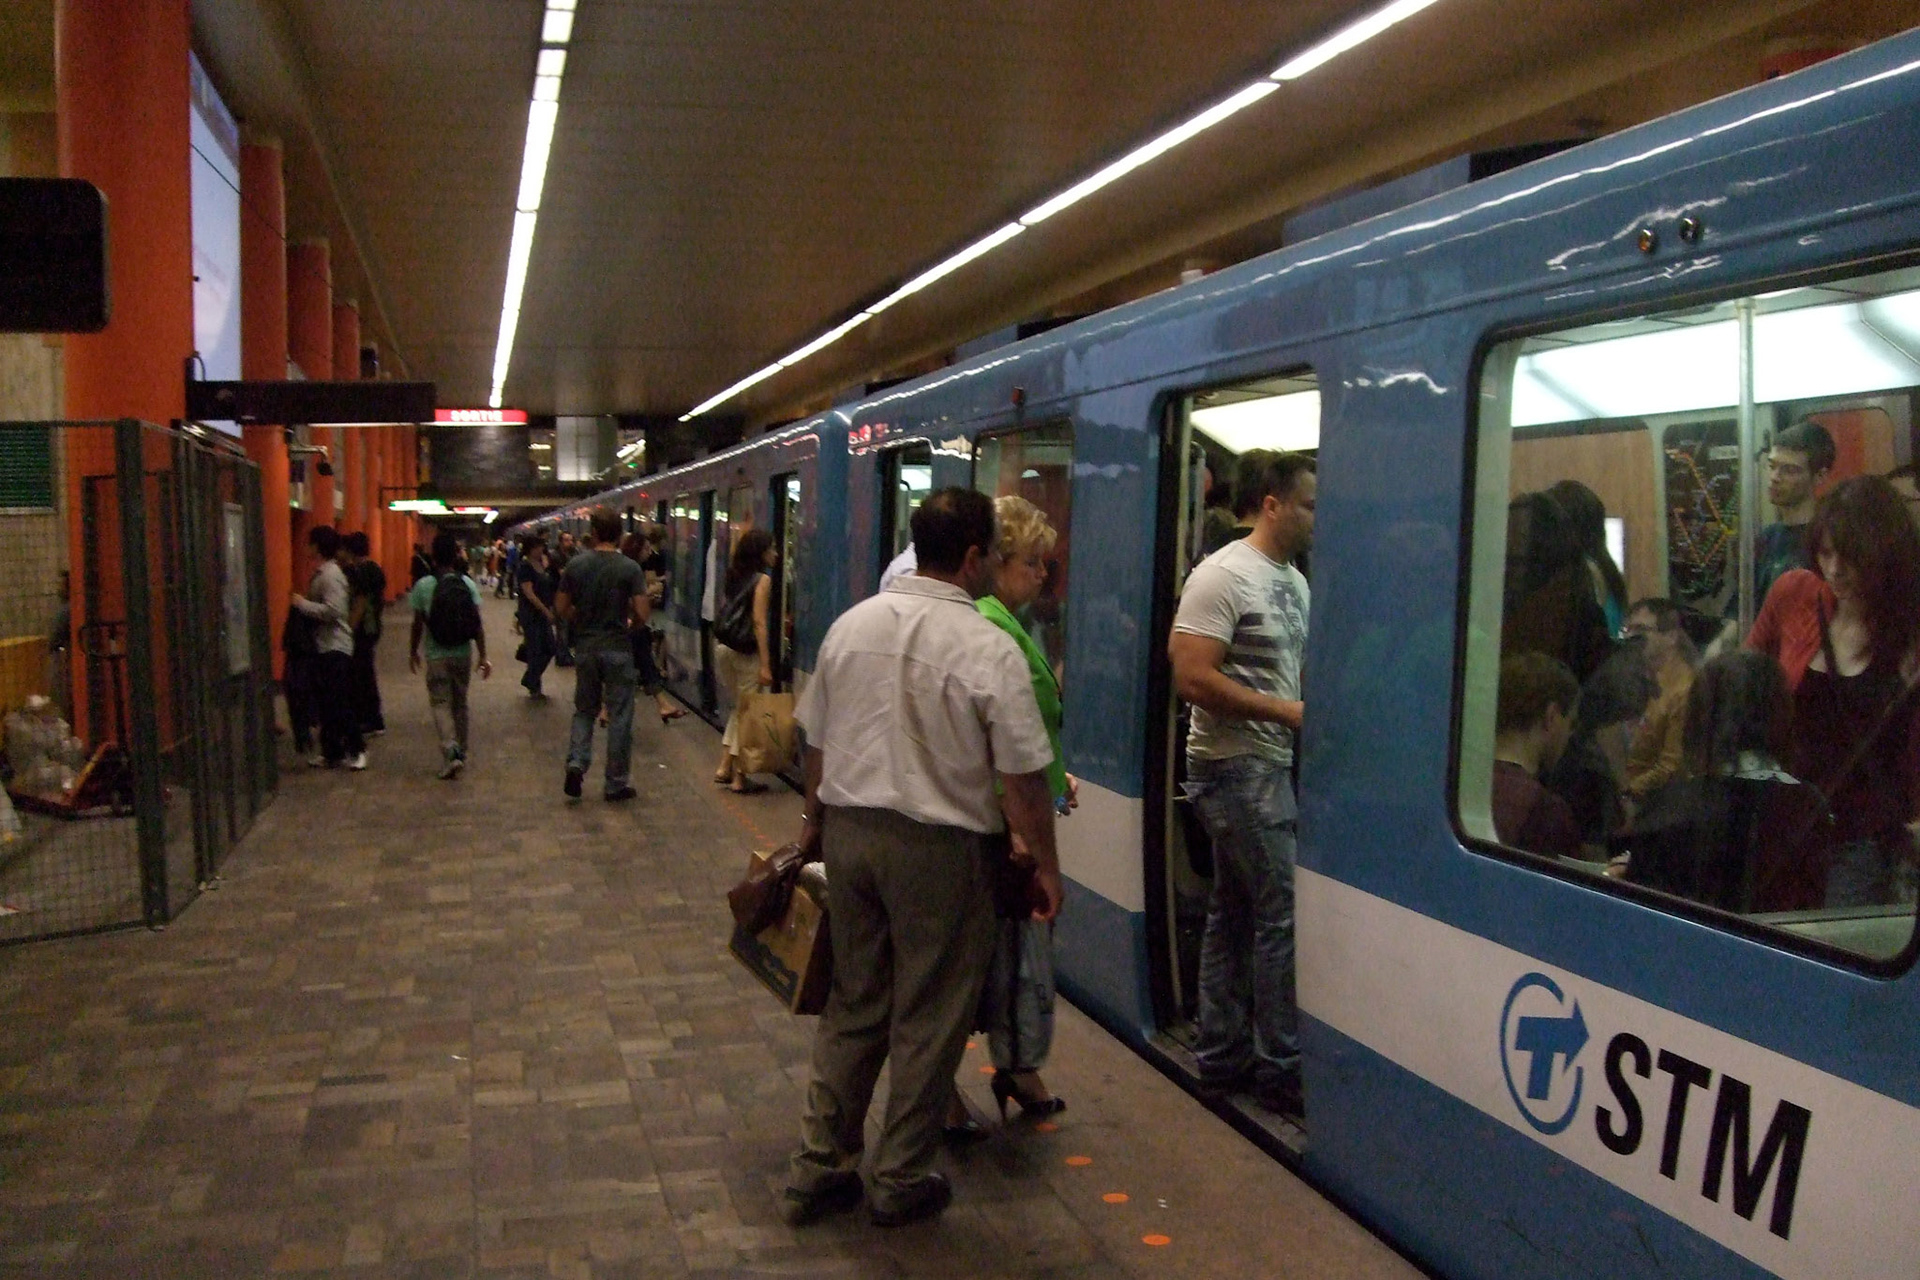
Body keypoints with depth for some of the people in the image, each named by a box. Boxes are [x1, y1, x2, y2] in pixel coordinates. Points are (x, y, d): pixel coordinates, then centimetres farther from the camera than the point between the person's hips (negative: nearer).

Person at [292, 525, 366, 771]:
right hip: (325, 646, 10)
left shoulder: (331, 575, -16)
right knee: (325, 702, 13)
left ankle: (356, 750, 0)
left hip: (335, 647, -10)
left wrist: (302, 603, -16)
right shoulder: (321, 573, 13)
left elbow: (333, 610, -24)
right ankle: (332, 751, 20)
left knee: (339, 703, -8)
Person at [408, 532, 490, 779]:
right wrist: (483, 656, -1)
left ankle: (450, 751, -20)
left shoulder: (423, 586, -7)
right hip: (463, 654, 2)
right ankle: (460, 753, 26)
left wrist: (413, 652, 14)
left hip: (436, 655, -2)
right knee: (460, 703, 15)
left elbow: (418, 624, -1)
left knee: (441, 703, 1)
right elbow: (477, 623, -5)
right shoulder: (468, 584, -4)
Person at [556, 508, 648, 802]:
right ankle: (617, 783, 11)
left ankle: (576, 762, -3)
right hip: (618, 648, -3)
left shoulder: (575, 565, -2)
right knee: (619, 716, 6)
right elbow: (641, 614, -13)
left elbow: (561, 608, 2)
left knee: (584, 709, 18)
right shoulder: (630, 568, -10)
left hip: (585, 647, 3)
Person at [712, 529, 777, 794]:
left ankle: (725, 767, 19)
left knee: (740, 708, 21)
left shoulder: (734, 575, 8)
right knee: (747, 712, 2)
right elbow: (758, 623, -16)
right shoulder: (762, 580, -11)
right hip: (745, 651, -8)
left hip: (722, 645, 8)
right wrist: (765, 665, -18)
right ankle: (740, 777, 7)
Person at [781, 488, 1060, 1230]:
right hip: (937, 845, -5)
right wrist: (1045, 865, 0)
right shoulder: (988, 649, -14)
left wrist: (814, 820, 26)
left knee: (852, 1003, 18)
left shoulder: (851, 625, 2)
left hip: (849, 830, 6)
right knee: (928, 1019, 10)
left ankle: (816, 1170, 24)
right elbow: (1021, 777, -13)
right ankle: (901, 1182, 22)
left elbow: (817, 742, 11)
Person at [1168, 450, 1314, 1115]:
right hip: (1237, 767, -9)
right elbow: (1193, 679, -22)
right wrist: (1287, 711, -19)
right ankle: (1280, 1071, 3)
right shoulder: (1224, 576, -15)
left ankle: (1221, 1058, 23)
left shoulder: (1293, 579, 13)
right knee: (1282, 912, -7)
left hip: (1272, 764, 9)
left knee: (1234, 911, 14)